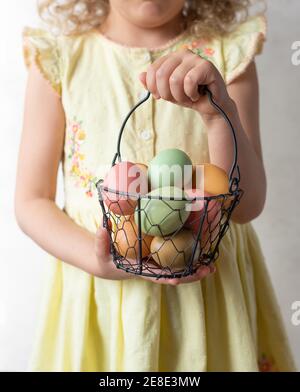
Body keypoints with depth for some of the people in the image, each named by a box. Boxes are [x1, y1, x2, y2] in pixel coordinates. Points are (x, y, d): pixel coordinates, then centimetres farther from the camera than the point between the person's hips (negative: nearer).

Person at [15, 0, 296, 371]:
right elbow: (31, 202, -3)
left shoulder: (228, 55, -5)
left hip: (211, 283, 1)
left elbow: (246, 207, -10)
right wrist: (99, 262, -19)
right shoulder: (59, 58, -5)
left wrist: (220, 112, -26)